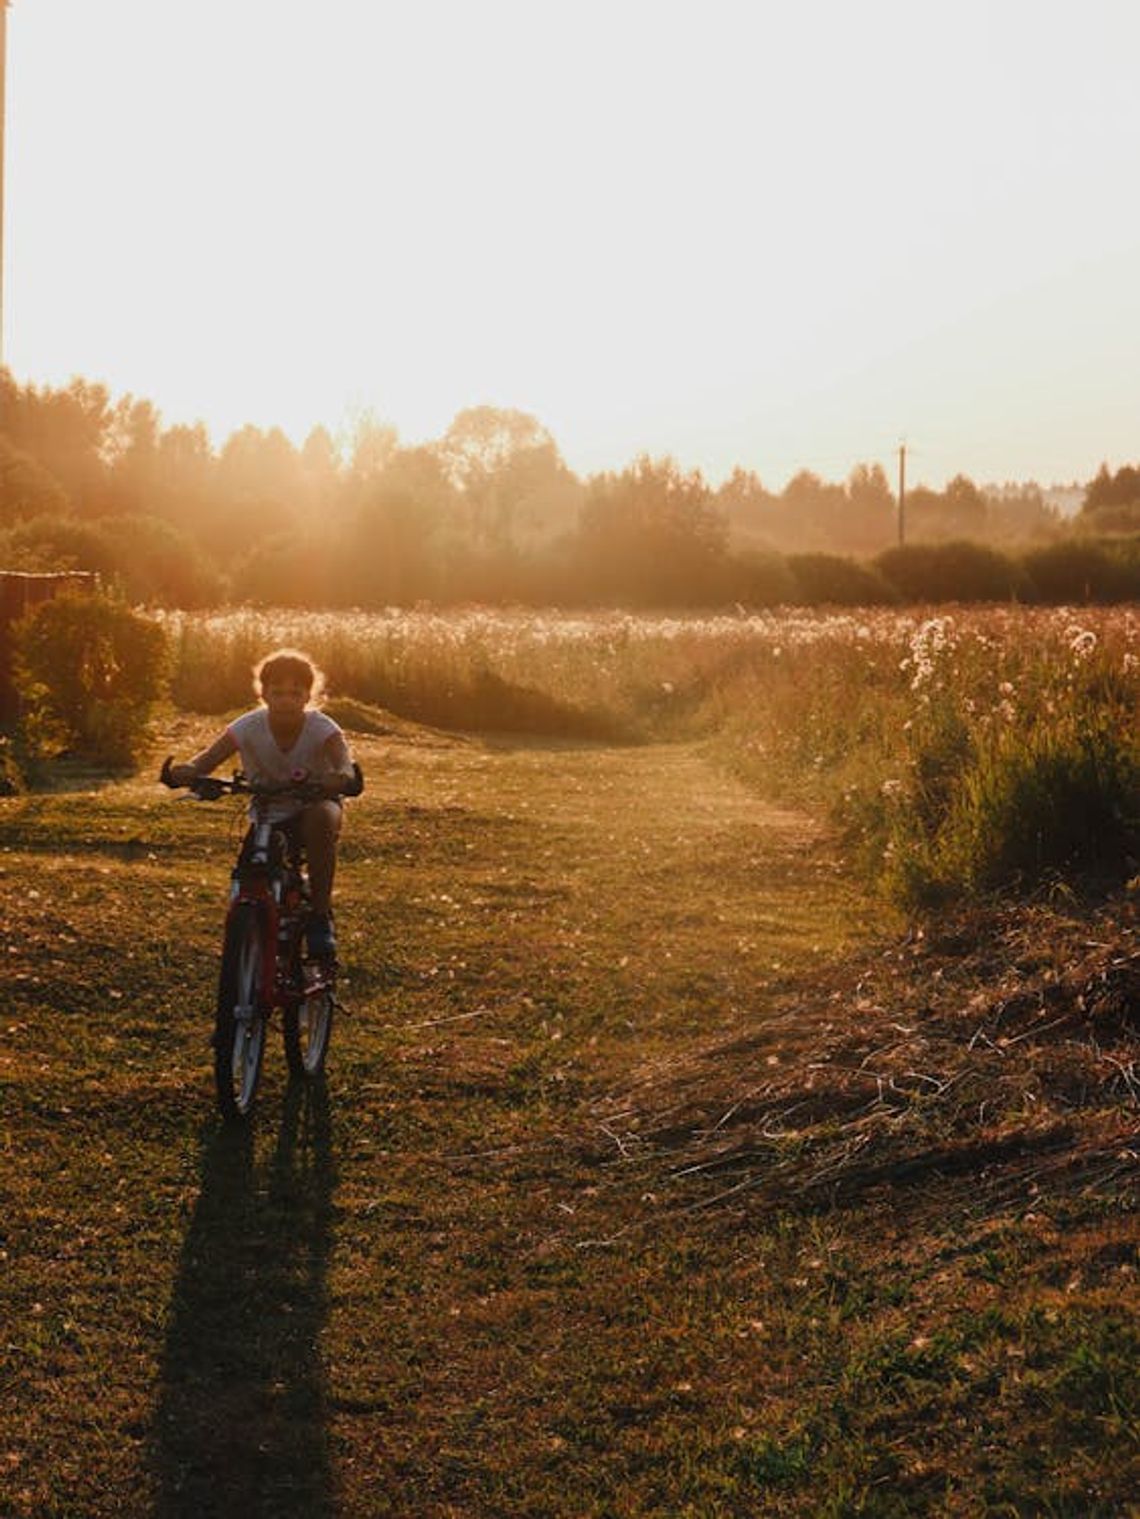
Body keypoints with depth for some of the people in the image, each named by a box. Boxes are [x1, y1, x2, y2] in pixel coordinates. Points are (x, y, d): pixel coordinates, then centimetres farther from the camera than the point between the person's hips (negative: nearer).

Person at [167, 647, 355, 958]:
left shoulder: (321, 728, -18)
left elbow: (346, 770, -35)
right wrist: (185, 772, -47)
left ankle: (320, 914, -25)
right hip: (268, 818, 2)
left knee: (322, 815, -37)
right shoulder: (248, 728, -15)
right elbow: (205, 760, -23)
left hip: (312, 807, -2)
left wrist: (334, 780, -59)